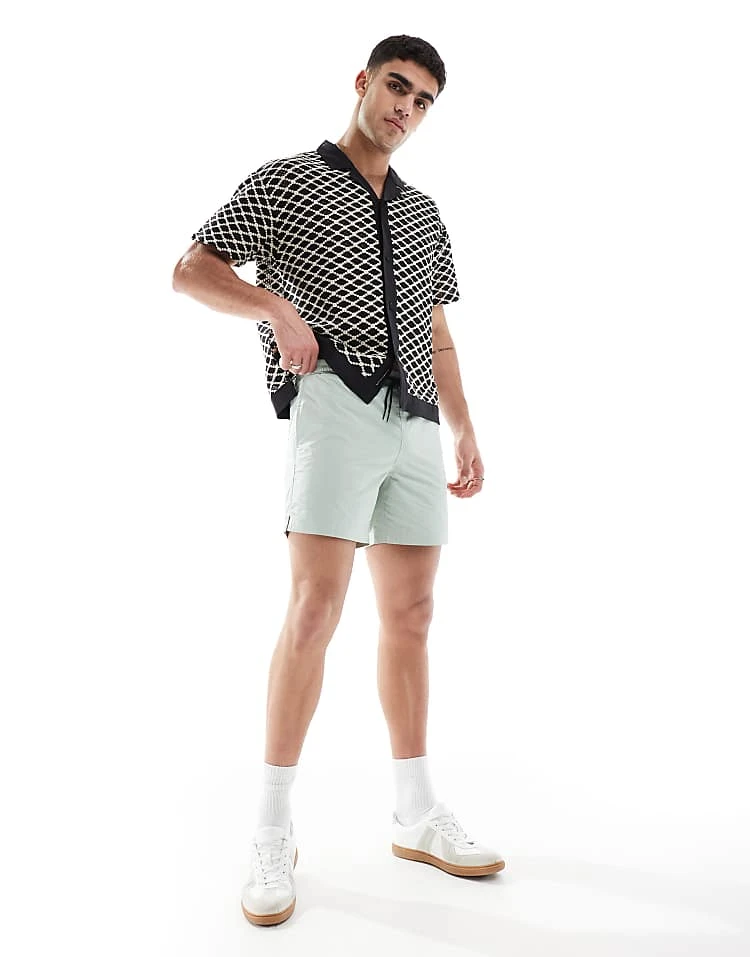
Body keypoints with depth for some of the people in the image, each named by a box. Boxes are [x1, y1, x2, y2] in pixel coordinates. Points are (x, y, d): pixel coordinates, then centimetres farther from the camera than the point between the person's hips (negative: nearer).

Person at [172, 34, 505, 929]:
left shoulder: (424, 213, 24)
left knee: (410, 617, 6)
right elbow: (191, 271, 3)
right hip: (335, 402, -5)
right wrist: (276, 306, -14)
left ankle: (416, 815, 18)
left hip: (414, 421, 6)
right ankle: (273, 832, -4)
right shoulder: (285, 181, 8)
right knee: (317, 604, -17)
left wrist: (466, 432, 13)